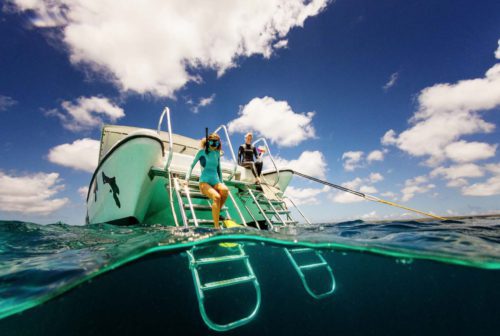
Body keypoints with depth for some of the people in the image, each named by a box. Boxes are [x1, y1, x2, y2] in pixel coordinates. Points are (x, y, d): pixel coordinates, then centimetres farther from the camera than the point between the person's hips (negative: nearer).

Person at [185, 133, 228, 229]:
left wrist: (221, 182, 20)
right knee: (216, 197, -36)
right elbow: (192, 165, 11)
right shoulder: (202, 152, 4)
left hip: (215, 182, 4)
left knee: (225, 190, -34)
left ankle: (217, 213, -13)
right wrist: (187, 178, 2)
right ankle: (216, 226, -33)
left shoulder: (217, 153, 15)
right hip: (204, 182, -3)